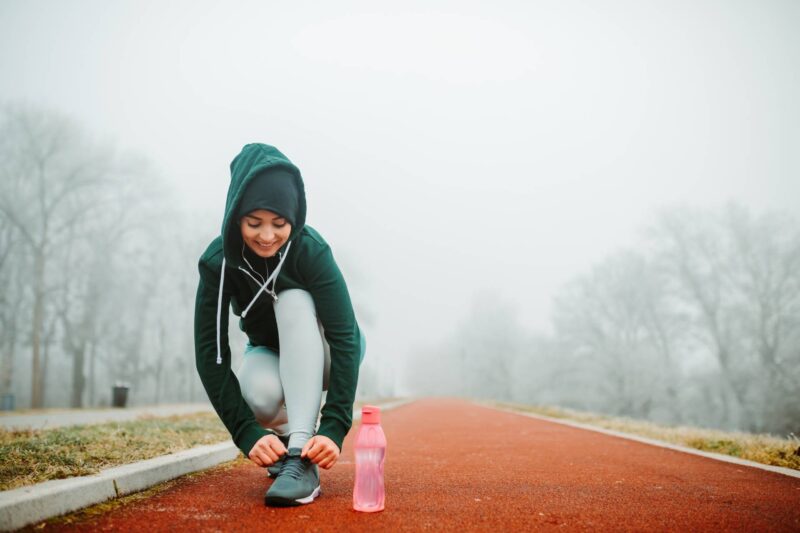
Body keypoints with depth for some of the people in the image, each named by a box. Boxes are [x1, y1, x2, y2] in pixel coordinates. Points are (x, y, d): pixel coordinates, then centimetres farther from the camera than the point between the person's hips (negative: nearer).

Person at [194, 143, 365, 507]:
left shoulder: (311, 250, -30)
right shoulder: (218, 261, -24)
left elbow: (346, 337, -35)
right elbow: (210, 353, -27)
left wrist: (334, 427, -45)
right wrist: (247, 433, -38)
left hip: (318, 352, -1)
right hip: (269, 351, 1)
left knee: (294, 301, -34)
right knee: (259, 392, -35)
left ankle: (301, 457, -36)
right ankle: (284, 436, 1)